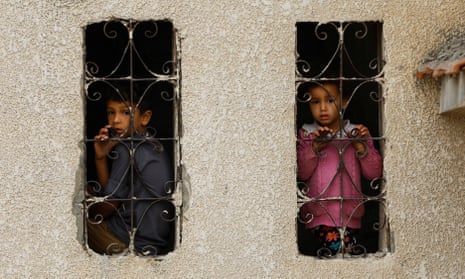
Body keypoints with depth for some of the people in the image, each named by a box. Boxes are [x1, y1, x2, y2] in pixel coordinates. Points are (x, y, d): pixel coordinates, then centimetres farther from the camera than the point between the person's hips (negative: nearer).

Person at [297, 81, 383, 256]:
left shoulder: (356, 133, 6)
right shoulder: (307, 134, 5)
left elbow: (374, 173, 3)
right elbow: (301, 173, -3)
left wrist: (361, 147, -11)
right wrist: (315, 148, -15)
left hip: (350, 213, 2)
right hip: (320, 212, -2)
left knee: (348, 247, -9)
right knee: (333, 243, -22)